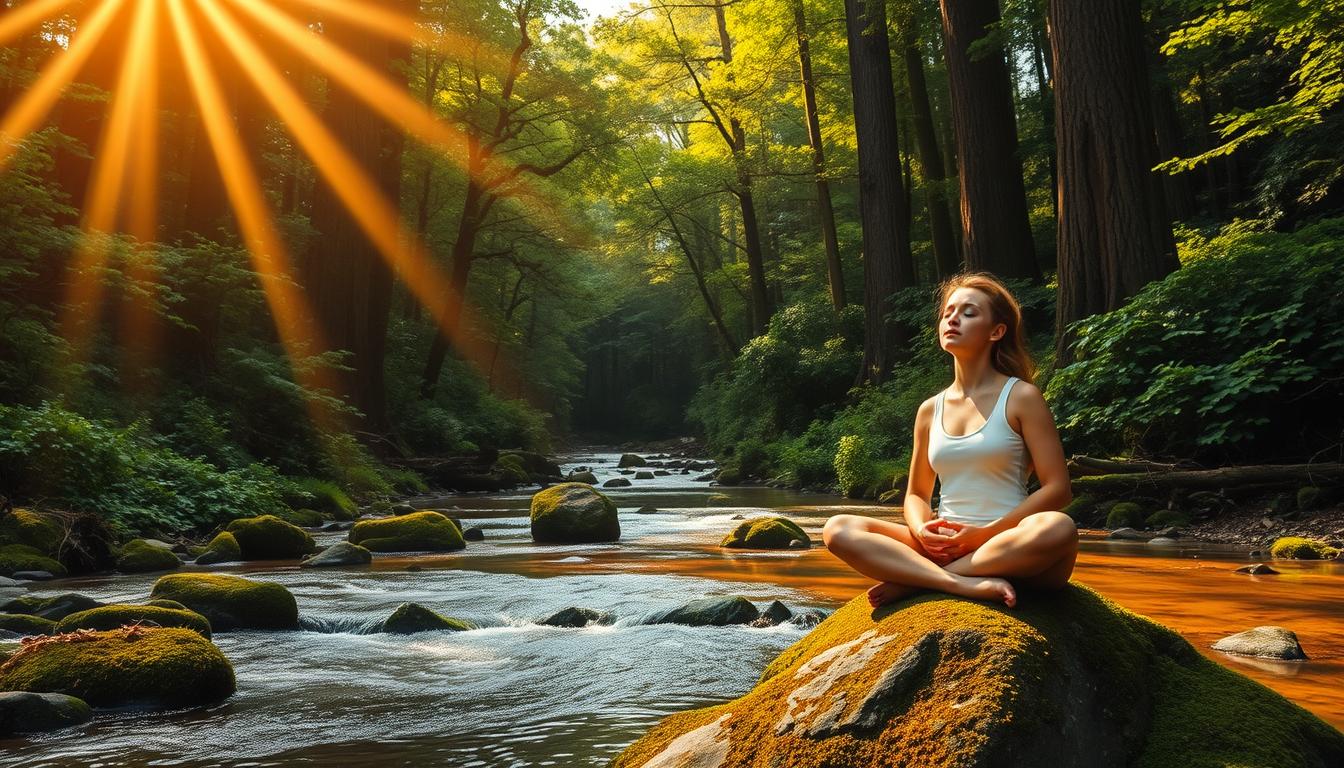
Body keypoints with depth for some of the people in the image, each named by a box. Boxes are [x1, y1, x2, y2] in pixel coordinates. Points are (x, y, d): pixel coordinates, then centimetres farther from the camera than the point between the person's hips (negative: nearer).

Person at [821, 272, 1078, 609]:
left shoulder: (1021, 397, 1)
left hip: (1007, 549, -3)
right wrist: (921, 530, -6)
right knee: (838, 529, -16)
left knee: (1058, 528, -37)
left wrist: (985, 533, -14)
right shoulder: (930, 410, 14)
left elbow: (1057, 489, -4)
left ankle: (913, 580, -24)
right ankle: (965, 584, -29)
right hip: (942, 548, 3)